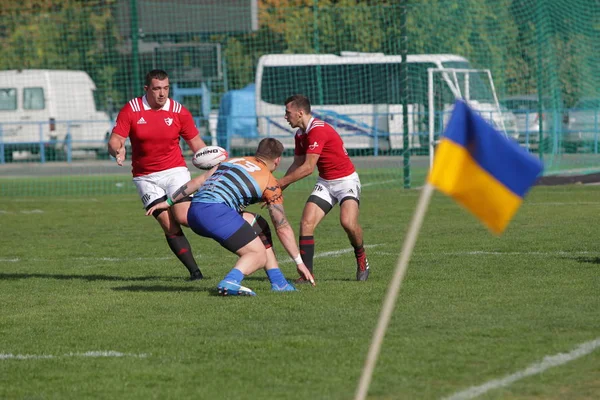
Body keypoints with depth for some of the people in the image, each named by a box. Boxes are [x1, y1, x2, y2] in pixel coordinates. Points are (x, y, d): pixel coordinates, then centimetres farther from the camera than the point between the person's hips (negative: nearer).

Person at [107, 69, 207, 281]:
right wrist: (118, 151, -33)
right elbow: (114, 141, -9)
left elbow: (196, 142, 3)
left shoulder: (180, 112, -4)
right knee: (169, 226, -7)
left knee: (183, 217, -21)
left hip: (174, 171, -1)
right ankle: (194, 271, 0)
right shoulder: (130, 110, -6)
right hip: (145, 177, 1)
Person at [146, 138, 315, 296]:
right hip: (215, 211, -7)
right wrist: (300, 262, 17)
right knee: (259, 255, -1)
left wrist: (168, 202, 31)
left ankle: (278, 282, 19)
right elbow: (283, 228, 10)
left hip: (194, 213, 8)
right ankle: (230, 282, -32)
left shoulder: (232, 160, 26)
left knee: (260, 226, 22)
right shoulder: (270, 183, 10)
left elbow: (197, 181, 22)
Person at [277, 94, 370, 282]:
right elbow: (297, 165, 13)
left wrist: (279, 183, -19)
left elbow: (308, 168, -25)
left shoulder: (318, 130, -23)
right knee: (306, 222, -10)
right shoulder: (300, 135, 6)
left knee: (348, 222, -27)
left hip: (346, 180, -8)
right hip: (325, 183, 8)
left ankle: (361, 259, 1)